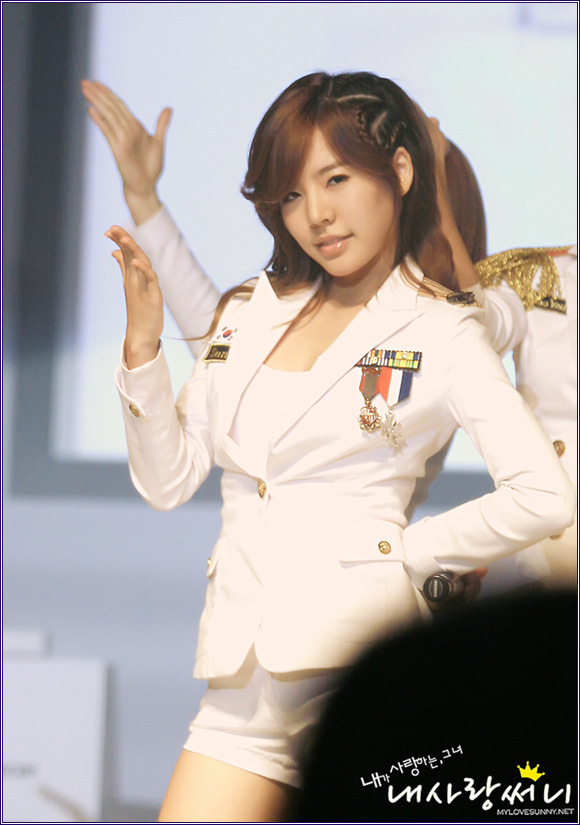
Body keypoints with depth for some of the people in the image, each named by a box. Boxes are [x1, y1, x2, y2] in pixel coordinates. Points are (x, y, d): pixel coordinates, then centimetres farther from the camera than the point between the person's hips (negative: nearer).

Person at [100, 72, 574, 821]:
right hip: (243, 668, 4)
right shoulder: (249, 315, 18)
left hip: (350, 641, -4)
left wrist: (405, 552, -2)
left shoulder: (440, 336, 3)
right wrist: (142, 346, 3)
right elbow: (166, 480, 14)